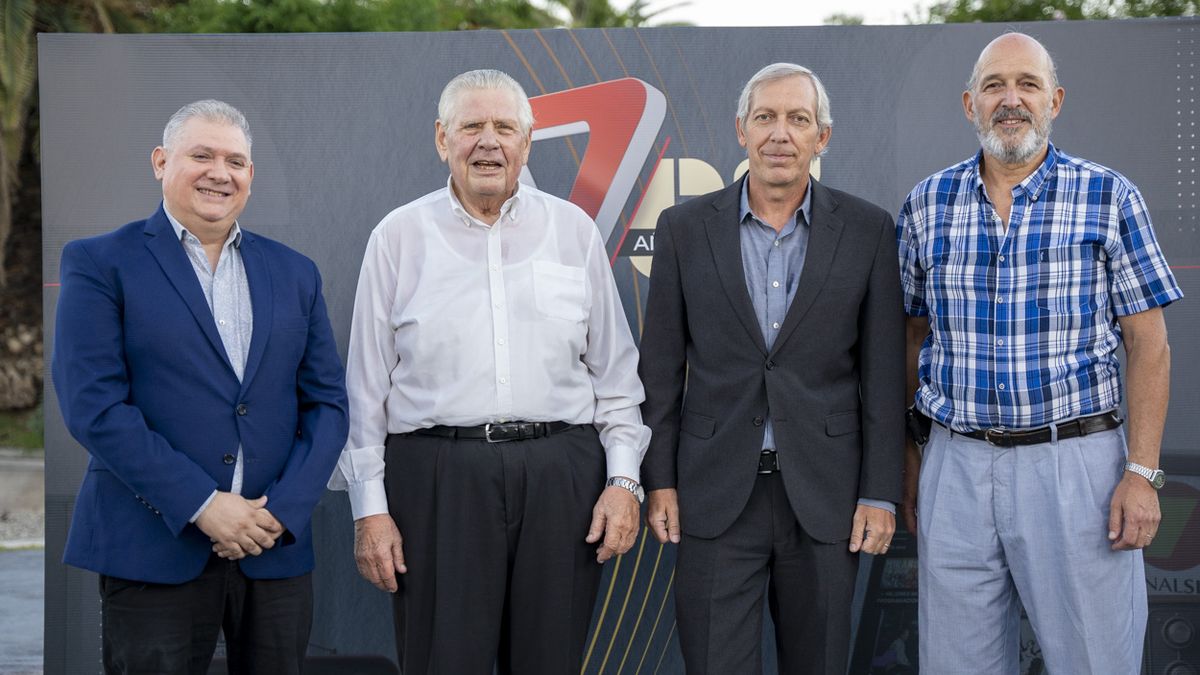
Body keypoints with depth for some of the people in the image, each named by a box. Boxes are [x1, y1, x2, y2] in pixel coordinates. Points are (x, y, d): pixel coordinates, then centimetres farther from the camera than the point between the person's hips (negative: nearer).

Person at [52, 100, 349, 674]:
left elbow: (327, 402, 9)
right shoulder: (100, 263, 1)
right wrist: (200, 505, -15)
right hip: (153, 552, -3)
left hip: (276, 548, 4)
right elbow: (92, 405, -9)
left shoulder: (294, 273, 13)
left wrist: (284, 509, -6)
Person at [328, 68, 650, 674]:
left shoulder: (574, 231, 9)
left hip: (560, 474, 2)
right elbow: (367, 385, 5)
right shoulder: (398, 236, 5)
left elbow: (615, 370, 11)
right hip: (438, 477, -1)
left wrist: (623, 478, 2)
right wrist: (369, 507, 0)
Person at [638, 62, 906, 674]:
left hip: (824, 494, 0)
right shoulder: (685, 228, 2)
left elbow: (883, 372, 1)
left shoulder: (867, 230, 1)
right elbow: (661, 367, 5)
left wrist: (880, 494, -2)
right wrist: (658, 480, 1)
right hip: (716, 494, 0)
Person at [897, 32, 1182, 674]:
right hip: (957, 467, 2)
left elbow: (1147, 343, -2)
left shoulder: (1109, 198, -1)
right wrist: (908, 454, 9)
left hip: (1077, 461, -2)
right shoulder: (927, 204, 6)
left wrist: (1143, 472, -8)